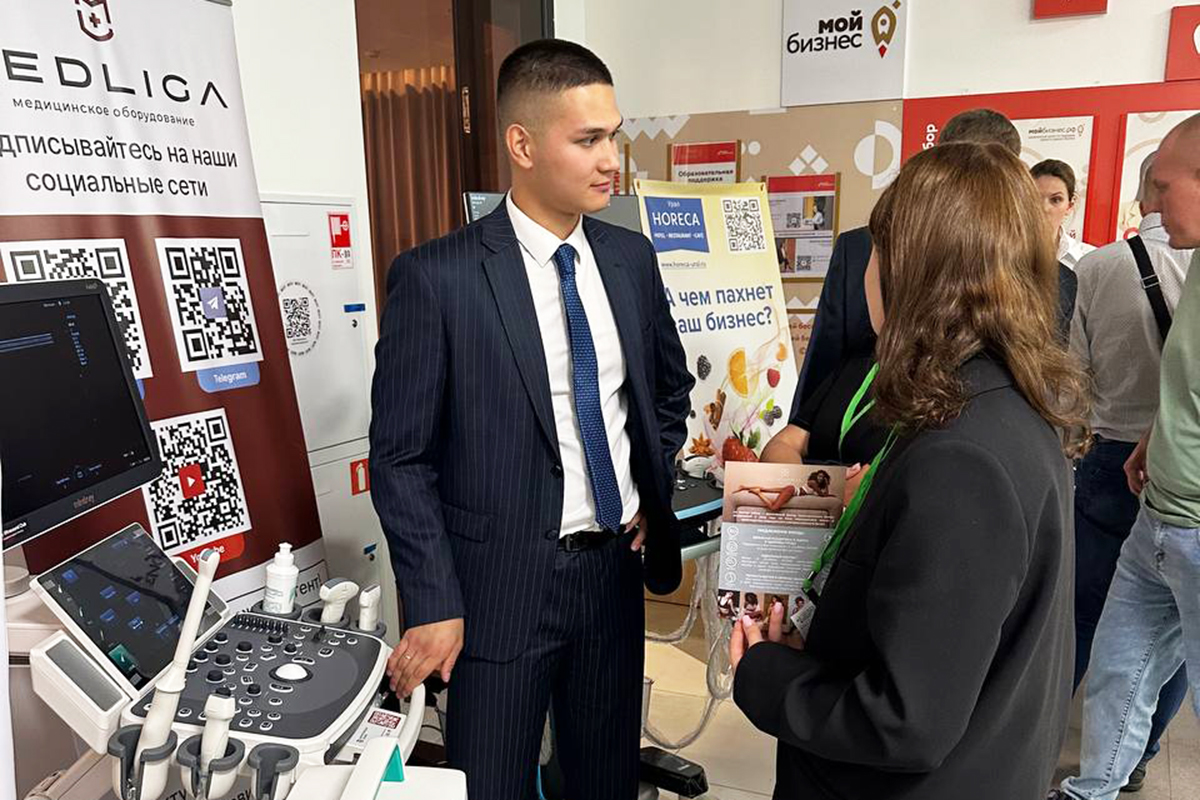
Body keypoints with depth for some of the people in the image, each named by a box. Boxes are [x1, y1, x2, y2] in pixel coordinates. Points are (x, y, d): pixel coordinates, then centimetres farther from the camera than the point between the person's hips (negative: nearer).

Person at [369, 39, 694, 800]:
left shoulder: (631, 257, 2)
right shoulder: (436, 277, -14)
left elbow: (671, 386, 17)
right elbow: (401, 458, -11)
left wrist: (654, 495, 8)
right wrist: (434, 603, -13)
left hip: (615, 566, 5)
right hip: (503, 582, -4)